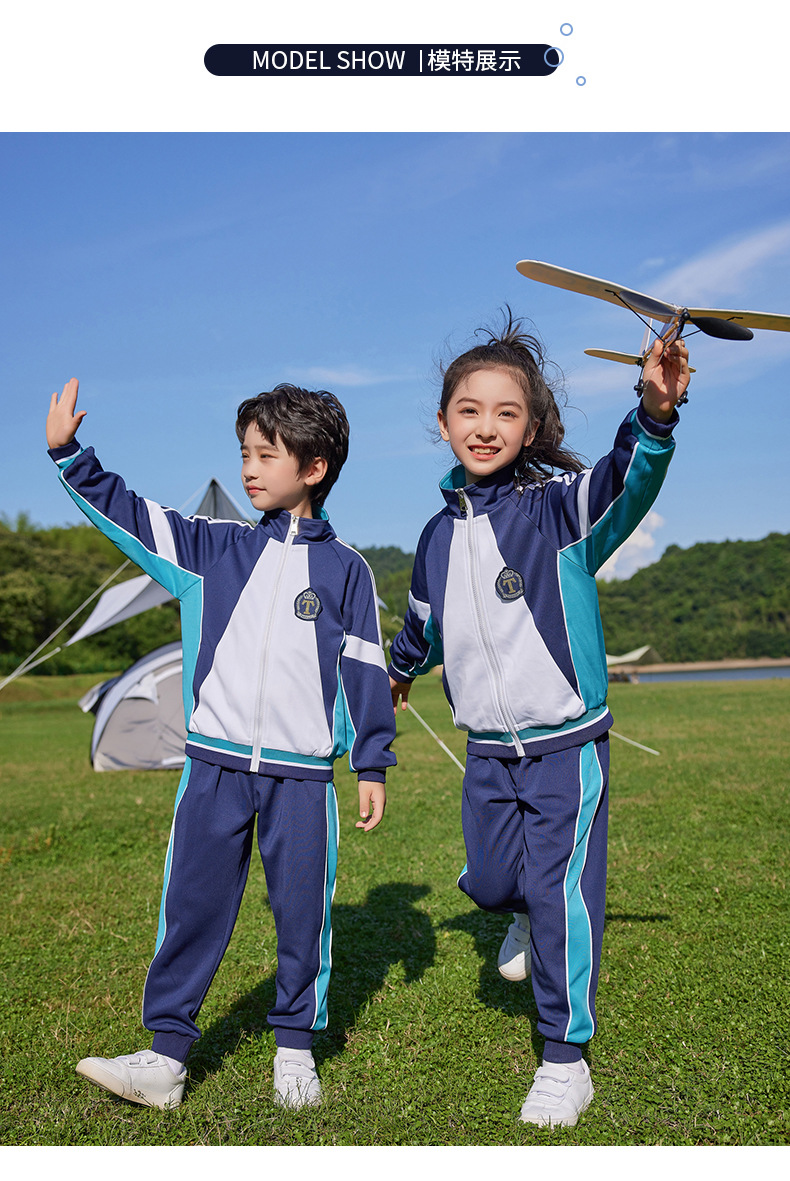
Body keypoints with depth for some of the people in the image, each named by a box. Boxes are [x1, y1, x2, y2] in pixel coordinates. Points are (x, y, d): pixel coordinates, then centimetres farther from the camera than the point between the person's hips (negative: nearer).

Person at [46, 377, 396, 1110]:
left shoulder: (344, 569, 1)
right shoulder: (214, 548, 7)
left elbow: (363, 667, 3)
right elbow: (127, 513, 6)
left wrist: (373, 763, 3)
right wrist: (68, 452, -3)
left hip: (303, 775, -2)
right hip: (215, 766, 2)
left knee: (302, 911, 8)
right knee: (192, 905, 6)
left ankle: (295, 1049, 26)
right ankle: (166, 1054, 17)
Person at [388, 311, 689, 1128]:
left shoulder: (559, 506, -12)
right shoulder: (439, 533, 3)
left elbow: (627, 481, -35)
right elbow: (425, 622, 23)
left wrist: (654, 414, -56)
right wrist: (400, 670, 41)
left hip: (567, 742, -4)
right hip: (488, 750, 5)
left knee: (563, 893, 0)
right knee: (488, 881, 11)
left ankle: (566, 1059, 19)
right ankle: (526, 915, 50)